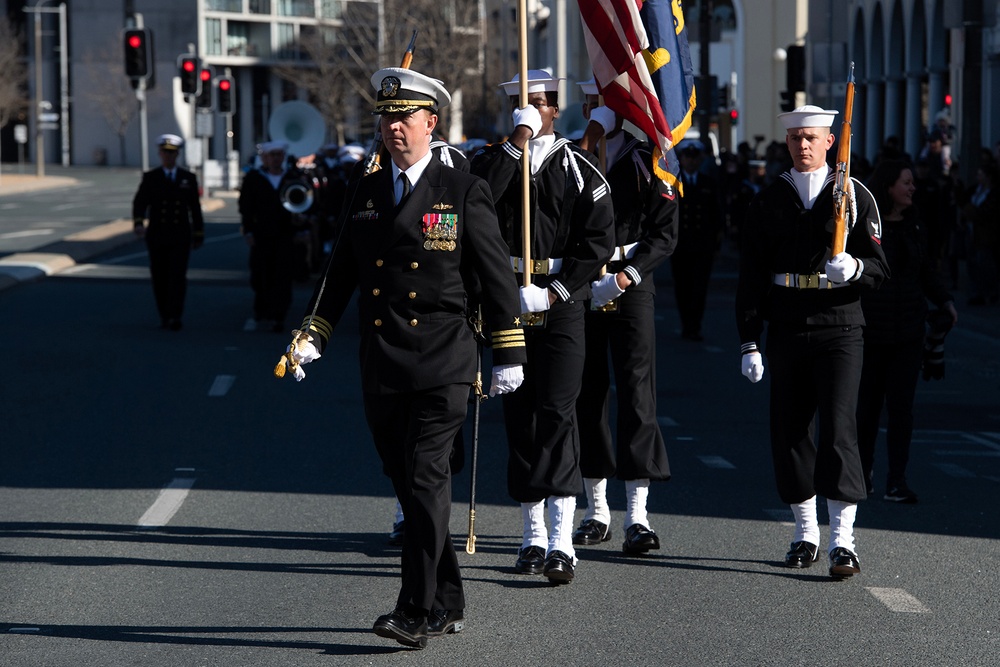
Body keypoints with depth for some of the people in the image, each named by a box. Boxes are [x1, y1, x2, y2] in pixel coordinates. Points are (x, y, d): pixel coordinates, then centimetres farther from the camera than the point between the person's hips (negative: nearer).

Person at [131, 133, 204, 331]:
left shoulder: (188, 178, 8)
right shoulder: (150, 178, 5)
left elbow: (195, 208, 11)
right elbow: (139, 203, -5)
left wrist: (198, 235, 11)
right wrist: (138, 223, -23)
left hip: (180, 237, -1)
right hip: (156, 236, 1)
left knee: (178, 276, -12)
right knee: (160, 278, 4)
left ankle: (175, 317, -17)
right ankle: (164, 316, 16)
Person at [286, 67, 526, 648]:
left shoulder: (464, 192, -1)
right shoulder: (366, 194, 12)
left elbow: (496, 275, 1)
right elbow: (340, 273, 17)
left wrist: (510, 356, 0)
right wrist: (312, 338, 8)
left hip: (443, 365, -5)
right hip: (382, 370, 5)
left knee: (426, 479, -12)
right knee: (408, 485, 8)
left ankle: (418, 612, -12)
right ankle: (448, 602, 20)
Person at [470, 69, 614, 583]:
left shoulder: (578, 169, 3)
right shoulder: (494, 160, 9)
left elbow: (599, 238, -3)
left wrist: (554, 291, -12)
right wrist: (517, 143, -15)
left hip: (561, 304, -3)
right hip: (507, 302, 3)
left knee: (557, 413, -10)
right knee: (519, 416, 7)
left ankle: (561, 543, -15)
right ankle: (532, 535, 16)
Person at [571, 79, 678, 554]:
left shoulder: (647, 164, 3)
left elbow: (665, 233, -2)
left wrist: (627, 275, -15)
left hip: (631, 289, -3)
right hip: (580, 290, 3)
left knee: (636, 393, -9)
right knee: (585, 395, 6)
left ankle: (638, 515, -10)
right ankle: (597, 511, 17)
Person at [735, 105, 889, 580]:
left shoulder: (854, 196, 3)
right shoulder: (768, 202, 8)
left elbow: (878, 267, 2)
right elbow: (751, 275, 9)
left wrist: (853, 268, -21)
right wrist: (749, 342, 3)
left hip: (838, 329, -3)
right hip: (787, 331, 3)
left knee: (837, 427, -11)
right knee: (789, 430, 6)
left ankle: (843, 540, -12)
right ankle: (805, 533, 20)